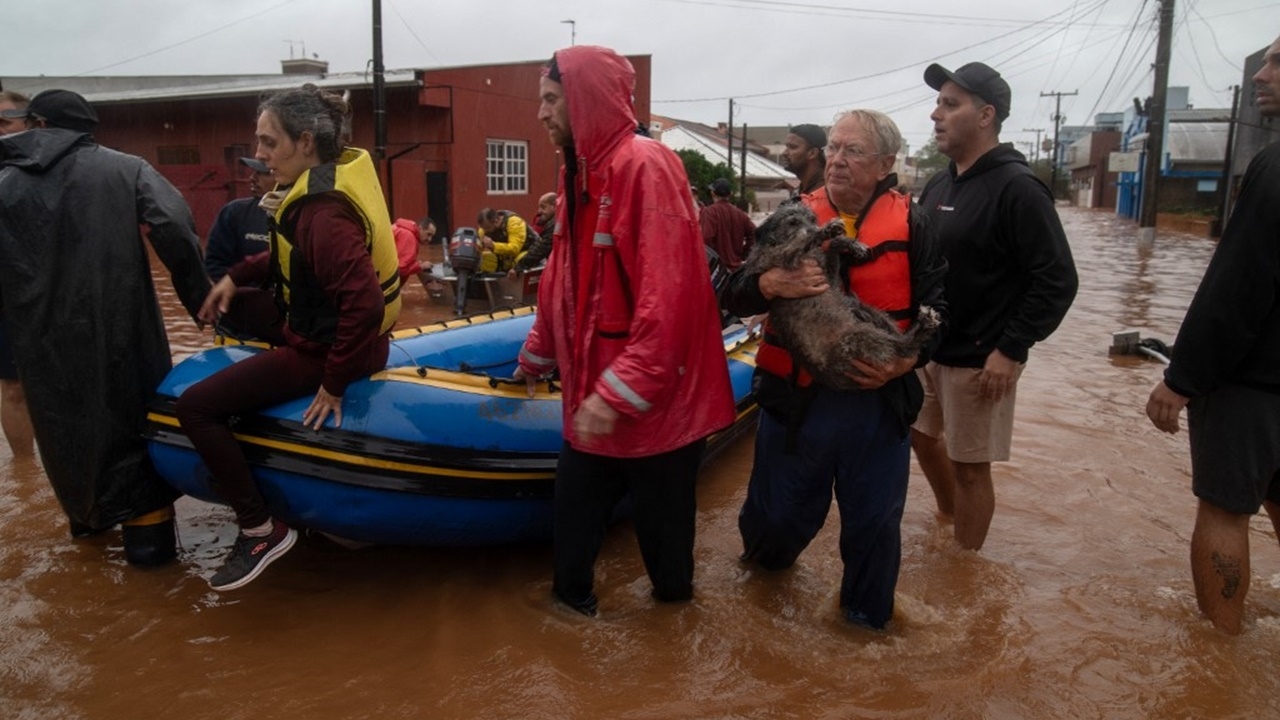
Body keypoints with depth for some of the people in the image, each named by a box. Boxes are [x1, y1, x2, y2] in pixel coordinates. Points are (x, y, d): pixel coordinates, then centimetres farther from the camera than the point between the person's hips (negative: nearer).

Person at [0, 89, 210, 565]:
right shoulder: (124, 168, 1)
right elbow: (173, 225, -15)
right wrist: (198, 294, -9)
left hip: (45, 343, 3)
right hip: (121, 332, -2)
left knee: (64, 428, 20)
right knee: (135, 418, 8)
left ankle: (87, 514, 38)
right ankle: (146, 528, 6)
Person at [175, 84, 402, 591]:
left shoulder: (323, 213, -28)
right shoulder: (323, 183, 2)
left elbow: (364, 301, -35)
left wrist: (335, 382, -26)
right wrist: (237, 276, 7)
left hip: (321, 348, -10)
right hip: (323, 322, 10)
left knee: (195, 408, -8)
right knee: (238, 304, 30)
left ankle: (261, 531, -3)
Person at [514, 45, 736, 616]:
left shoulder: (646, 166, -19)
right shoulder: (579, 174, 11)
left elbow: (668, 294, -26)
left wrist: (619, 392, -27)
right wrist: (537, 354, 29)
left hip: (653, 404, -8)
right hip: (592, 399, 8)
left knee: (660, 522, 12)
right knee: (573, 512, 19)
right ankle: (572, 599, 40)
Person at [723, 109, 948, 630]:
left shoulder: (910, 226, 0)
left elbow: (938, 307, 0)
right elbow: (732, 295, -2)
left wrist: (909, 358, -18)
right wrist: (769, 284, -24)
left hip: (878, 403, 0)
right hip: (795, 399, 1)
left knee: (875, 522, 14)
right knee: (778, 514, 15)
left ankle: (867, 615, 39)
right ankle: (769, 558, 50)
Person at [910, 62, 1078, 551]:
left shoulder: (1016, 188, -16)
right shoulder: (939, 185, 8)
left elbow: (1057, 281, -18)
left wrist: (1011, 350, -20)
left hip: (979, 361, -8)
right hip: (928, 349, 8)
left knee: (969, 466, 3)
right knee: (923, 435, 21)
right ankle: (949, 517, 45)